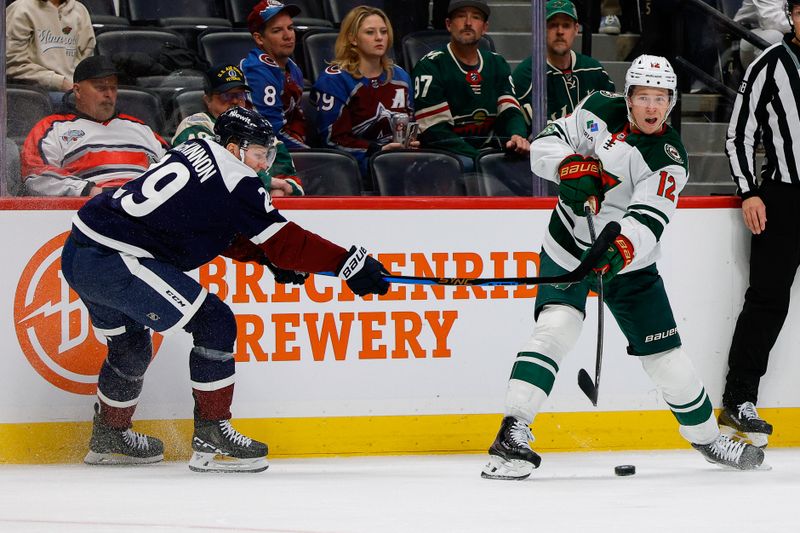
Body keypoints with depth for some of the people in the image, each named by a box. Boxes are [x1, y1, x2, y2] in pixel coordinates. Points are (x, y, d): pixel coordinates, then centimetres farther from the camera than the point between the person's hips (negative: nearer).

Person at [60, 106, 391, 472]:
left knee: (131, 345, 29)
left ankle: (108, 438, 47)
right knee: (214, 324, -6)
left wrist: (266, 256, 18)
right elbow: (284, 241, -9)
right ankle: (210, 440, -4)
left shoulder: (195, 153, 18)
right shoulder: (233, 180, -10)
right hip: (114, 262, -10)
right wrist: (350, 262, -5)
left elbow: (226, 232, 28)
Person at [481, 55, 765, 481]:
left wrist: (622, 249, -50)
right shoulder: (600, 110, -8)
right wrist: (571, 166, -28)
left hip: (628, 258, 0)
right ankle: (513, 433, -28)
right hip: (568, 246, 0)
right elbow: (545, 143, -7)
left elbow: (648, 219, -30)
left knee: (664, 353, 3)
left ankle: (706, 436, 26)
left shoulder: (669, 158, -16)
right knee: (557, 326, -24)